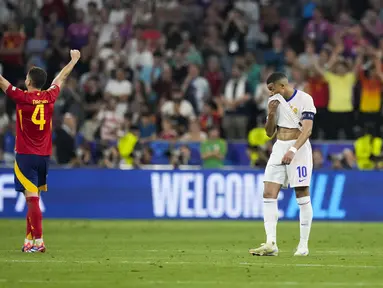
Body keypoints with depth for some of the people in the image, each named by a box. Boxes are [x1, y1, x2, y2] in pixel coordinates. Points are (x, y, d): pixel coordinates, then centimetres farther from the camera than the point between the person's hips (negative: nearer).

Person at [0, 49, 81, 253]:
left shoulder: (22, 97, -11)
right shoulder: (50, 97, 1)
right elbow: (61, 77, 18)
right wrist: (74, 60, 35)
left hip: (26, 155, -5)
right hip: (44, 156, 5)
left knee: (32, 198, -9)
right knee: (33, 199, 14)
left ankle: (38, 241, -15)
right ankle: (29, 240, 18)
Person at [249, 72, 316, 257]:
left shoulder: (304, 99, -8)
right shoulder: (275, 101, 11)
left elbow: (307, 129, -16)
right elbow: (269, 132, 15)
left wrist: (293, 150, -27)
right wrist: (271, 114, -3)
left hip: (299, 148, -6)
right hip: (279, 149, 6)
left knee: (302, 197, -4)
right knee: (268, 195, -6)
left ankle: (304, 245, 3)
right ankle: (271, 244, -9)